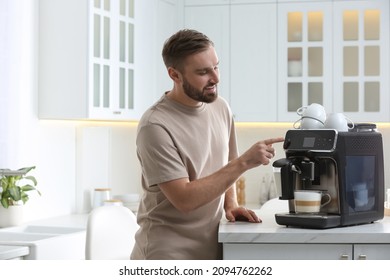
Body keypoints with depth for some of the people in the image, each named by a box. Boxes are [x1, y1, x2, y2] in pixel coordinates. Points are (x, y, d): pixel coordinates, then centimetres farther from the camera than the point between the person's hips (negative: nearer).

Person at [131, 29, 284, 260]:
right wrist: (244, 162, -22)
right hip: (169, 255, -6)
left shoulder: (220, 108, 3)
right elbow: (185, 198, -21)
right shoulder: (155, 126, -17)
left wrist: (230, 204, 0)